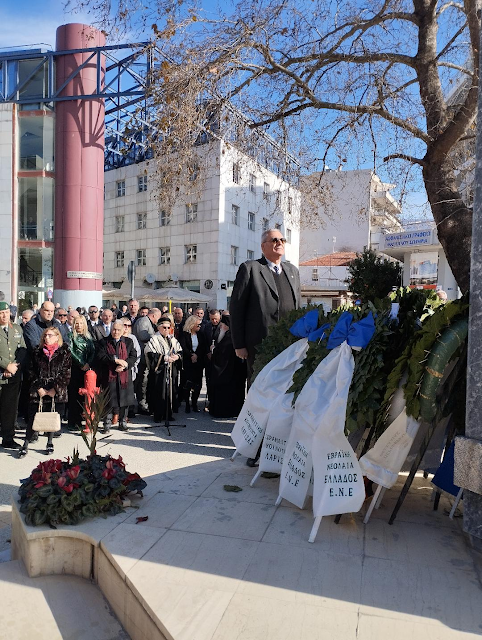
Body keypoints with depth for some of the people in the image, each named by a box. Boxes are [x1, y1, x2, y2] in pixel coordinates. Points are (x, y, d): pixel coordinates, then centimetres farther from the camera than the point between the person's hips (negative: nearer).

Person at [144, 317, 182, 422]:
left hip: (171, 372, 5)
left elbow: (180, 351, 13)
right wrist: (165, 358, -18)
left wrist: (177, 356, -9)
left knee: (171, 392, 6)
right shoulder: (154, 340, -4)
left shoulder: (173, 340, 14)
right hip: (159, 371, -5)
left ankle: (169, 414, 16)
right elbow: (151, 355, -14)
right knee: (159, 393, -4)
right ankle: (158, 416, 5)